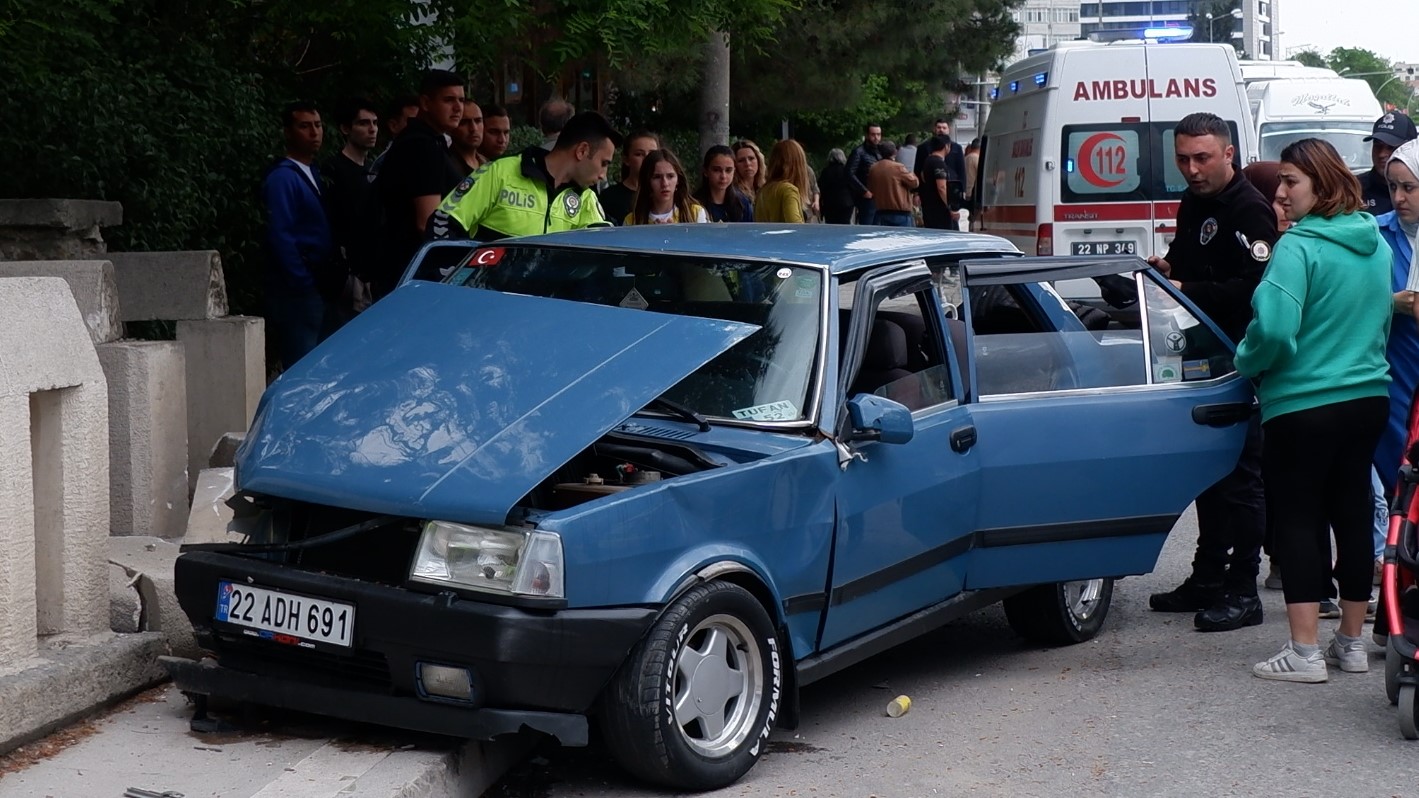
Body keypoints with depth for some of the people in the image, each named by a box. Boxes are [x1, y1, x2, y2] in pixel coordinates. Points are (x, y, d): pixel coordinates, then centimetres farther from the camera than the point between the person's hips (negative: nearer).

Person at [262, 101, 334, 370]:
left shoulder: (313, 174, 18)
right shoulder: (282, 178, -10)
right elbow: (280, 237, -16)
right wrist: (304, 285, -17)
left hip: (319, 289, 9)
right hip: (297, 294, -9)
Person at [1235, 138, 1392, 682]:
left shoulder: (1298, 246, -17)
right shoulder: (1376, 243, 8)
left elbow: (1275, 328, -24)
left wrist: (1245, 362, -5)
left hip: (1303, 405, -7)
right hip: (1368, 396, 7)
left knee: (1297, 519, 0)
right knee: (1352, 514, 13)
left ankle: (1304, 651, -1)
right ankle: (1351, 643, 21)